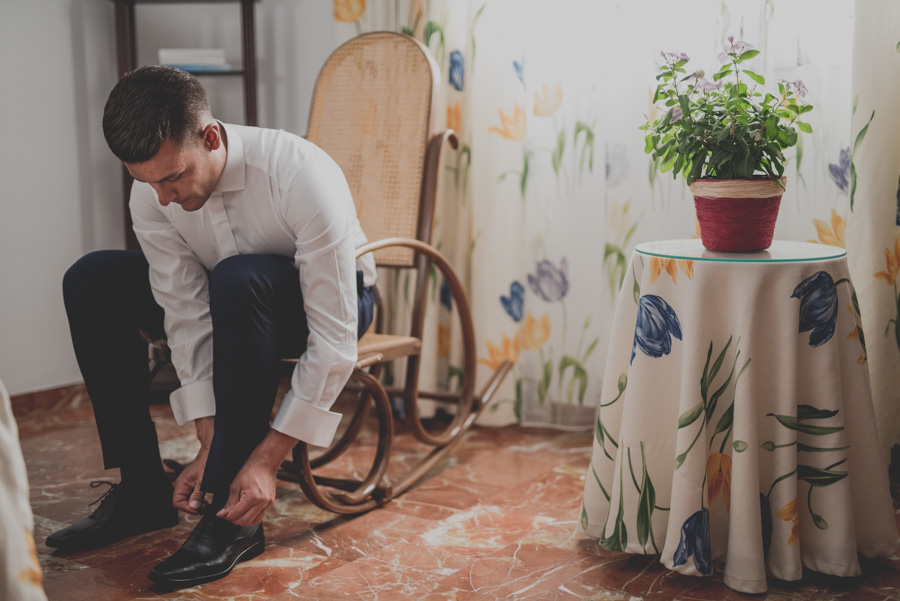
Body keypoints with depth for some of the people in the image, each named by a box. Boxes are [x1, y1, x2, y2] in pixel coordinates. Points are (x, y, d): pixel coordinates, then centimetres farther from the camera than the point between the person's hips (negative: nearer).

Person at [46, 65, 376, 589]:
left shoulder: (302, 177, -35)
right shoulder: (151, 197, -19)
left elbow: (334, 339, -34)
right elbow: (190, 318, -17)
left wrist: (266, 458, -35)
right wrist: (209, 444, -26)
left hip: (334, 297, -5)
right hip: (235, 298, 6)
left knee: (239, 279, -38)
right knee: (92, 282, -11)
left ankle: (236, 517, -28)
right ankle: (143, 491, -5)